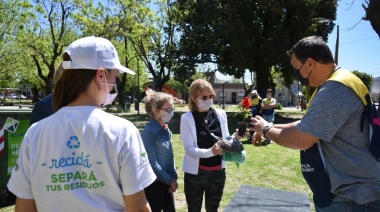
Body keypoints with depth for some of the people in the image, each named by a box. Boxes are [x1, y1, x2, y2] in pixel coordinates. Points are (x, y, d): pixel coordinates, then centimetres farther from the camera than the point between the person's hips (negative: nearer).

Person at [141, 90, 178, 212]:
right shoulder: (149, 131, -21)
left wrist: (174, 177, 2)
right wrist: (170, 180, -12)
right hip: (154, 182, -7)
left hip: (166, 181, 7)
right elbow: (152, 163, -21)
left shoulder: (166, 129, 3)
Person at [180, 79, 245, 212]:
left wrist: (236, 137, -18)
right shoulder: (187, 118, -13)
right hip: (195, 173, -3)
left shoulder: (221, 114, -2)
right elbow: (189, 149, -17)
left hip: (218, 172, 3)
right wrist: (210, 152, -33)